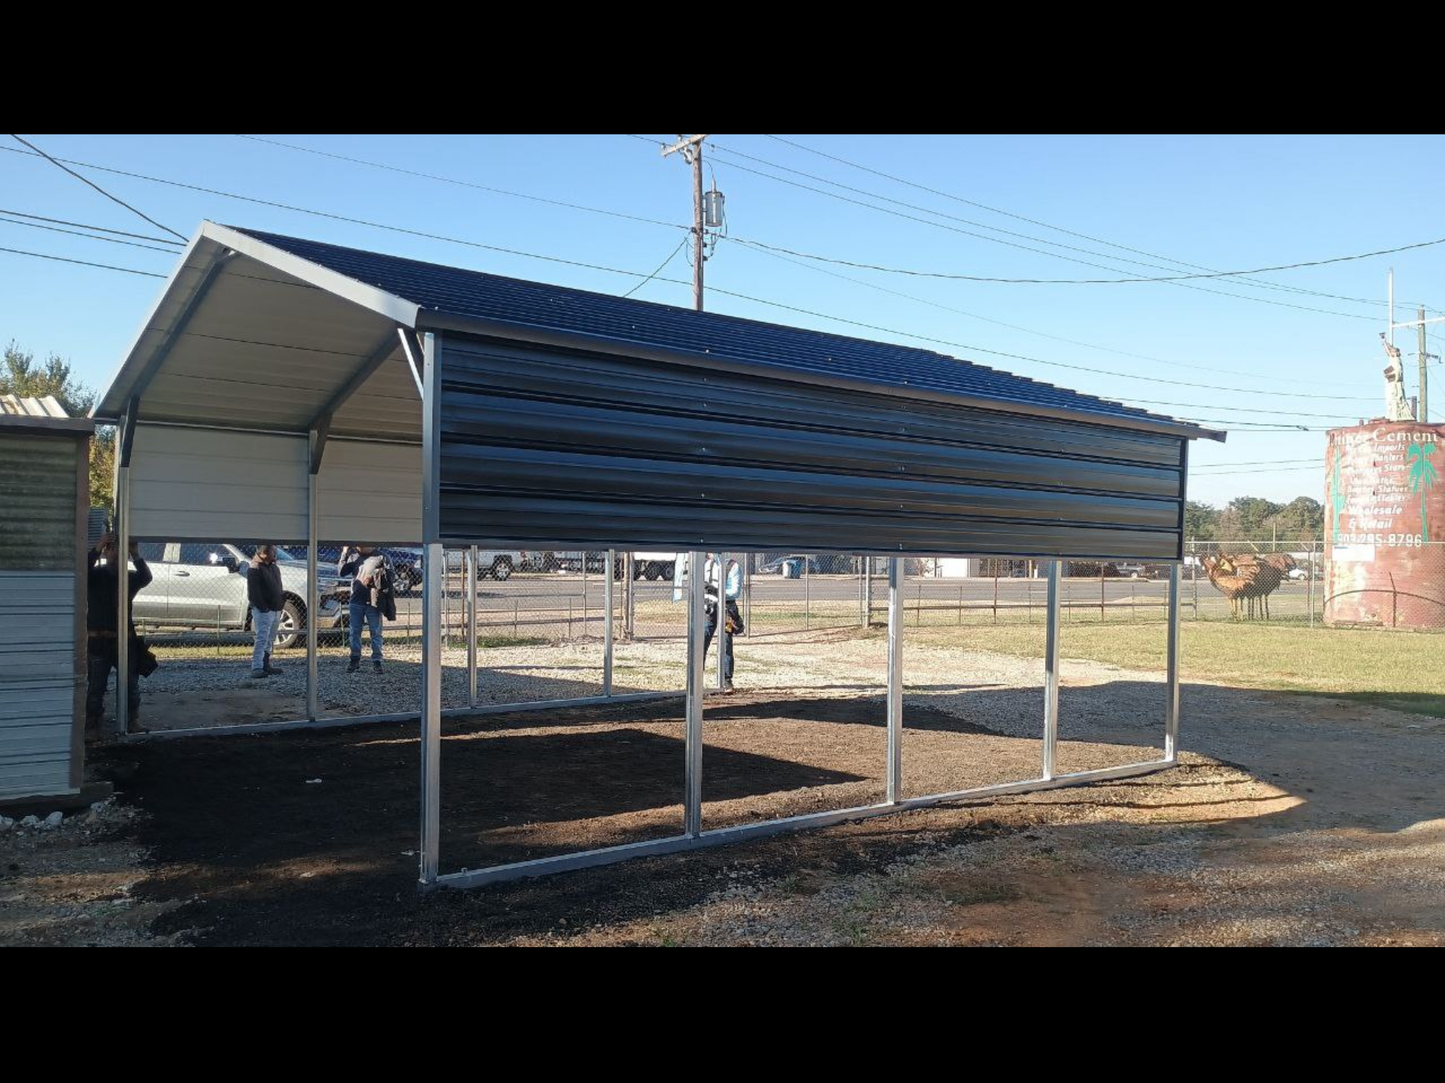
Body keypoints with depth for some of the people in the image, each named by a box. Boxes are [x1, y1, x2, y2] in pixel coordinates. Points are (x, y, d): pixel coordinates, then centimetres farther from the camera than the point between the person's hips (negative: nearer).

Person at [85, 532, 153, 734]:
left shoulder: (129, 578, 8)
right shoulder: (94, 575, 3)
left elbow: (146, 577, -14)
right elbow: (81, 571, -21)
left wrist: (136, 555, -31)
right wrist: (97, 549, -33)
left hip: (125, 639, 2)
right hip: (98, 640, -2)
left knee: (130, 685, 5)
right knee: (96, 686, 2)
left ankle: (133, 721, 16)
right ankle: (92, 724, 10)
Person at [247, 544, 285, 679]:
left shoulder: (274, 568, 16)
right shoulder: (254, 569, -11)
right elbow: (253, 593, -17)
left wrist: (281, 604, 11)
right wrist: (264, 608, -20)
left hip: (276, 610, 9)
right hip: (263, 612, -9)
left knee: (270, 640, 14)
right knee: (262, 640, -13)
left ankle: (266, 665, 22)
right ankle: (256, 668, -14)